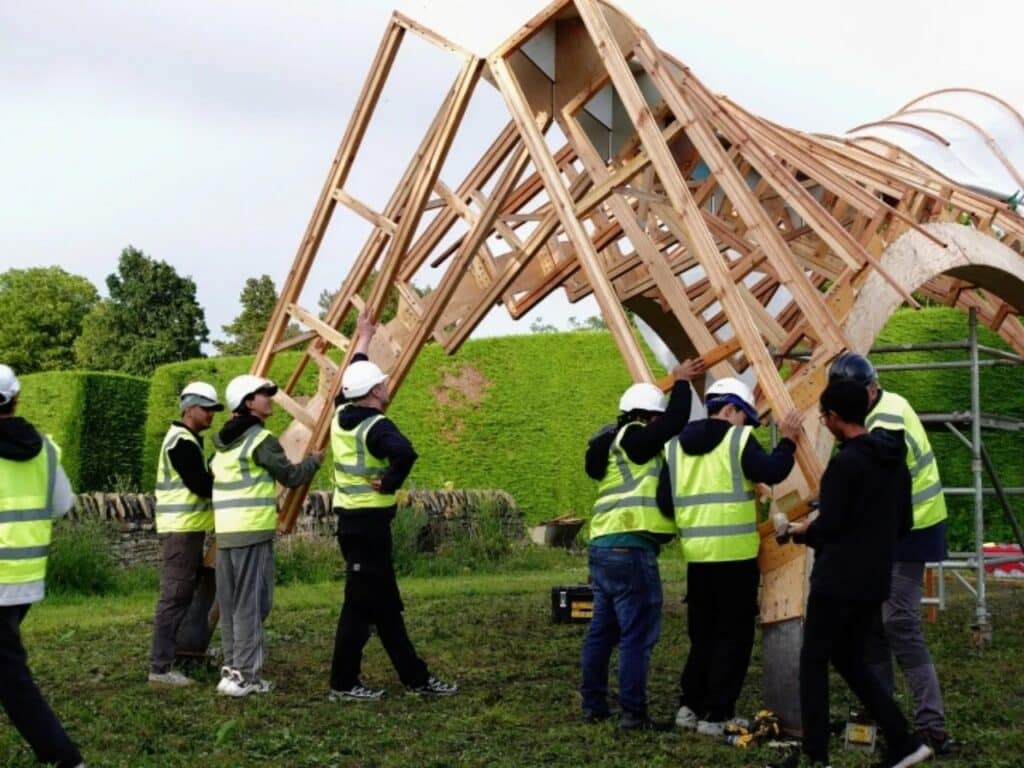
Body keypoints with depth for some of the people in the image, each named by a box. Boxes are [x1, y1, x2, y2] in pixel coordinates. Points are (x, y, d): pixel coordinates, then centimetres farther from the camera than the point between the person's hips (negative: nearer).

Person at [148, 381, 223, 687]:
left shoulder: (188, 440, 18)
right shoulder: (182, 442, -15)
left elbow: (201, 480, 17)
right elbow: (202, 486, -19)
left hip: (187, 527, 11)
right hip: (182, 528, -11)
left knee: (185, 594, 17)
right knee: (174, 597, -10)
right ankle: (161, 668, -10)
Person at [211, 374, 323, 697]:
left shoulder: (222, 442, 15)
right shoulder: (261, 440, -9)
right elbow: (291, 476, -5)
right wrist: (314, 460, 14)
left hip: (225, 531, 8)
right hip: (253, 531, -8)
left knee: (230, 604, 11)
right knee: (250, 604, -4)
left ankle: (231, 668, 14)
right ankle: (246, 675, -4)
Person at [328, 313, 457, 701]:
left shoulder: (342, 413, 7)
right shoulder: (376, 426, -16)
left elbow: (353, 377, 27)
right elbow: (404, 452, -38)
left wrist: (363, 338, 39)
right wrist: (390, 483, -20)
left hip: (351, 520, 9)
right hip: (369, 523, -9)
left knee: (385, 603, 12)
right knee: (361, 604, -2)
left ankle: (415, 676, 18)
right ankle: (343, 684, 3)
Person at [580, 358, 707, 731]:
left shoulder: (615, 444, 20)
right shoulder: (633, 438, -9)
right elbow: (675, 422, -15)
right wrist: (682, 382, -1)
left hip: (603, 546, 10)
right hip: (630, 549, -10)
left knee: (602, 629, 14)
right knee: (638, 634, -6)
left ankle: (593, 704, 21)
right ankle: (633, 713, -6)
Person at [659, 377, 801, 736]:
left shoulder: (675, 445, 9)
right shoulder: (738, 439, -6)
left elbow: (665, 503, 6)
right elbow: (772, 472, -15)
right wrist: (787, 441, 0)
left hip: (696, 555, 5)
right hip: (735, 554, -5)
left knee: (703, 635, 18)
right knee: (733, 636, 4)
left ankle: (691, 706, 18)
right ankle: (716, 715, 4)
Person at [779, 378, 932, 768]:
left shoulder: (846, 462, -17)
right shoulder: (894, 460, 10)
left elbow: (830, 525, -17)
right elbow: (903, 523, 15)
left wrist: (803, 532, 3)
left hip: (838, 579, -8)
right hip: (874, 580, 8)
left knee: (813, 662, 3)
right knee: (850, 660, 19)